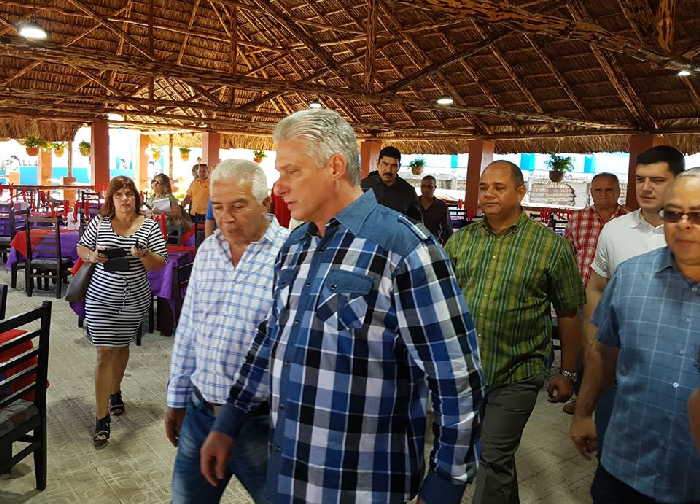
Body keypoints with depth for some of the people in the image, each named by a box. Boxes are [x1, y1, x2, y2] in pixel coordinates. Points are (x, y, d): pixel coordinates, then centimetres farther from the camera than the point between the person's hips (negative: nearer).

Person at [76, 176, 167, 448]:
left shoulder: (149, 226, -5)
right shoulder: (99, 223, -3)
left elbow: (159, 264, -6)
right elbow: (81, 248, 10)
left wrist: (143, 254, -26)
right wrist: (92, 256, -12)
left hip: (134, 300, 1)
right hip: (101, 299, -1)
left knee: (122, 346, 21)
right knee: (105, 354, -4)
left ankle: (115, 391, 46)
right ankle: (102, 418, 3)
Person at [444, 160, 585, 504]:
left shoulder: (552, 246, -8)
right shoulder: (461, 239, 1)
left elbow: (570, 314, -3)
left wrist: (567, 373, 1)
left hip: (516, 375, -4)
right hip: (463, 367, 4)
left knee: (494, 458, 3)